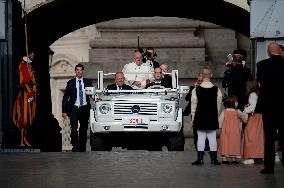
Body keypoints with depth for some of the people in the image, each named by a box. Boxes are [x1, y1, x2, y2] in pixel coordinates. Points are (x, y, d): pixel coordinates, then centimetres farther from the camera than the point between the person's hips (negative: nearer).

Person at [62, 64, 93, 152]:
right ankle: (75, 148, -10)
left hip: (85, 108, 2)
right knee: (74, 129, -13)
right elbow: (65, 97, 6)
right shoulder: (70, 83, 6)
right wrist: (64, 111, -1)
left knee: (84, 129, 6)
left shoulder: (88, 82, 9)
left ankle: (82, 148, 13)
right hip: (74, 109, -2)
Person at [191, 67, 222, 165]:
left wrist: (193, 117, 6)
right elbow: (219, 104, 3)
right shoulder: (216, 90, -4)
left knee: (201, 137, 3)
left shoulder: (196, 90, -8)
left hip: (200, 117, -1)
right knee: (212, 137, 5)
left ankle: (200, 158, 1)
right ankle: (213, 158, 6)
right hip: (213, 117, 1)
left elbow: (194, 104, -3)